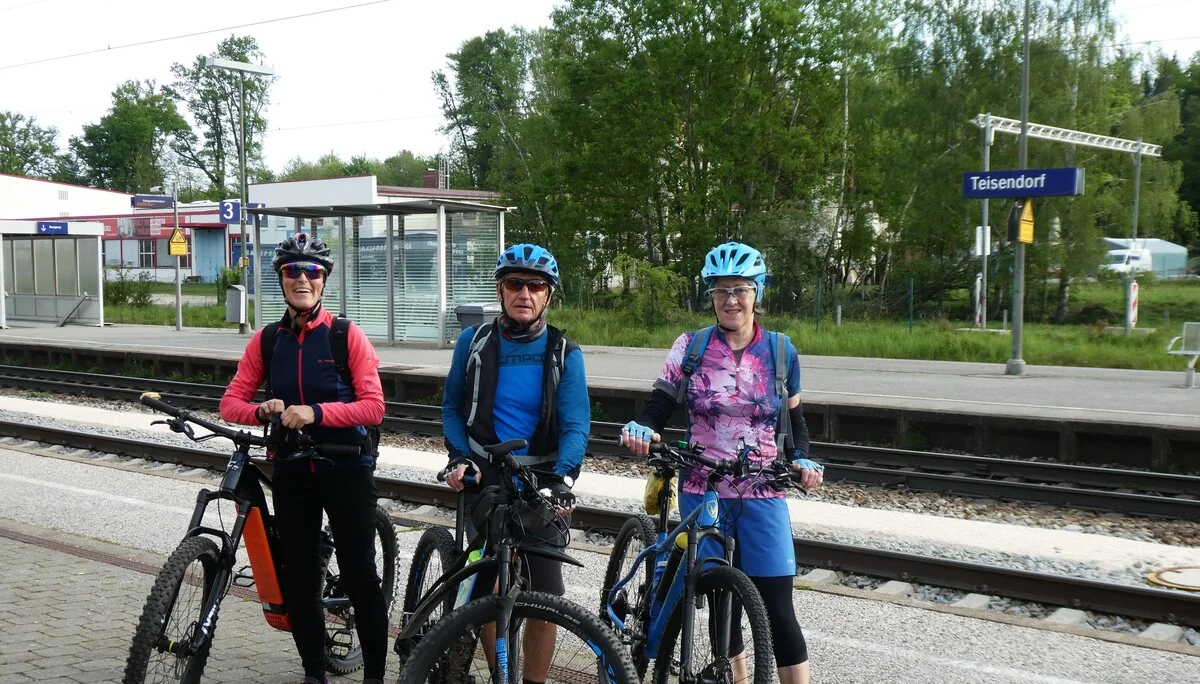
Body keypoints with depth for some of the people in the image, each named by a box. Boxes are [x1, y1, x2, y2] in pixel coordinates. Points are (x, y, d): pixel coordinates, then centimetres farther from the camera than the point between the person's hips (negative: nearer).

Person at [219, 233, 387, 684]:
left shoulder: (347, 336, -6)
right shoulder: (266, 341, 4)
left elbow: (374, 406, -11)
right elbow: (230, 402, 2)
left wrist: (315, 413, -23)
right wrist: (262, 411, -19)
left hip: (346, 466, -3)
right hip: (292, 471, 3)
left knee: (359, 574, 0)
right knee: (299, 577, 8)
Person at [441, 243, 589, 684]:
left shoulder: (564, 354, -3)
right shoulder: (473, 342, 1)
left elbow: (575, 426, -10)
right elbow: (452, 407, 10)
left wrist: (562, 479, -26)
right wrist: (459, 457, -5)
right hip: (485, 479, 1)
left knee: (544, 599, -5)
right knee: (484, 594, 5)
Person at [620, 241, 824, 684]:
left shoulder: (781, 352, 3)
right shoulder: (691, 347, 0)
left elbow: (794, 419, 11)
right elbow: (660, 406, -1)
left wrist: (802, 461, -6)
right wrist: (640, 430, -22)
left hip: (762, 497, -1)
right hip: (702, 493, 1)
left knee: (777, 609, -5)